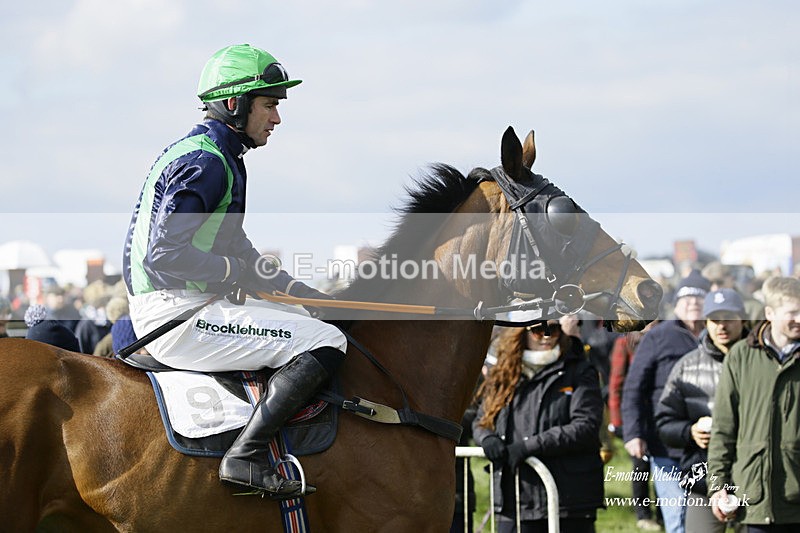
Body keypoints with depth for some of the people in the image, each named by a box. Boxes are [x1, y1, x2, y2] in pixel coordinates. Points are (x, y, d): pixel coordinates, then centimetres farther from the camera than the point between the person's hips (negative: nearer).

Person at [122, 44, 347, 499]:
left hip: (193, 304, 11)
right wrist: (236, 272, -14)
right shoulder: (203, 163, -16)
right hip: (175, 312, -11)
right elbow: (164, 254, -24)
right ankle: (246, 456, -22)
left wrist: (300, 291, 15)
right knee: (326, 344, -18)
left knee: (314, 321, 22)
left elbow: (234, 248, 25)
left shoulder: (225, 159, 18)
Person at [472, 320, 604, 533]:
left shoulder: (579, 372, -1)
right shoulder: (503, 377, 12)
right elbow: (480, 422, 19)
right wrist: (488, 439, -7)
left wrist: (530, 446, -19)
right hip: (514, 503, 3)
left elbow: (586, 427, -12)